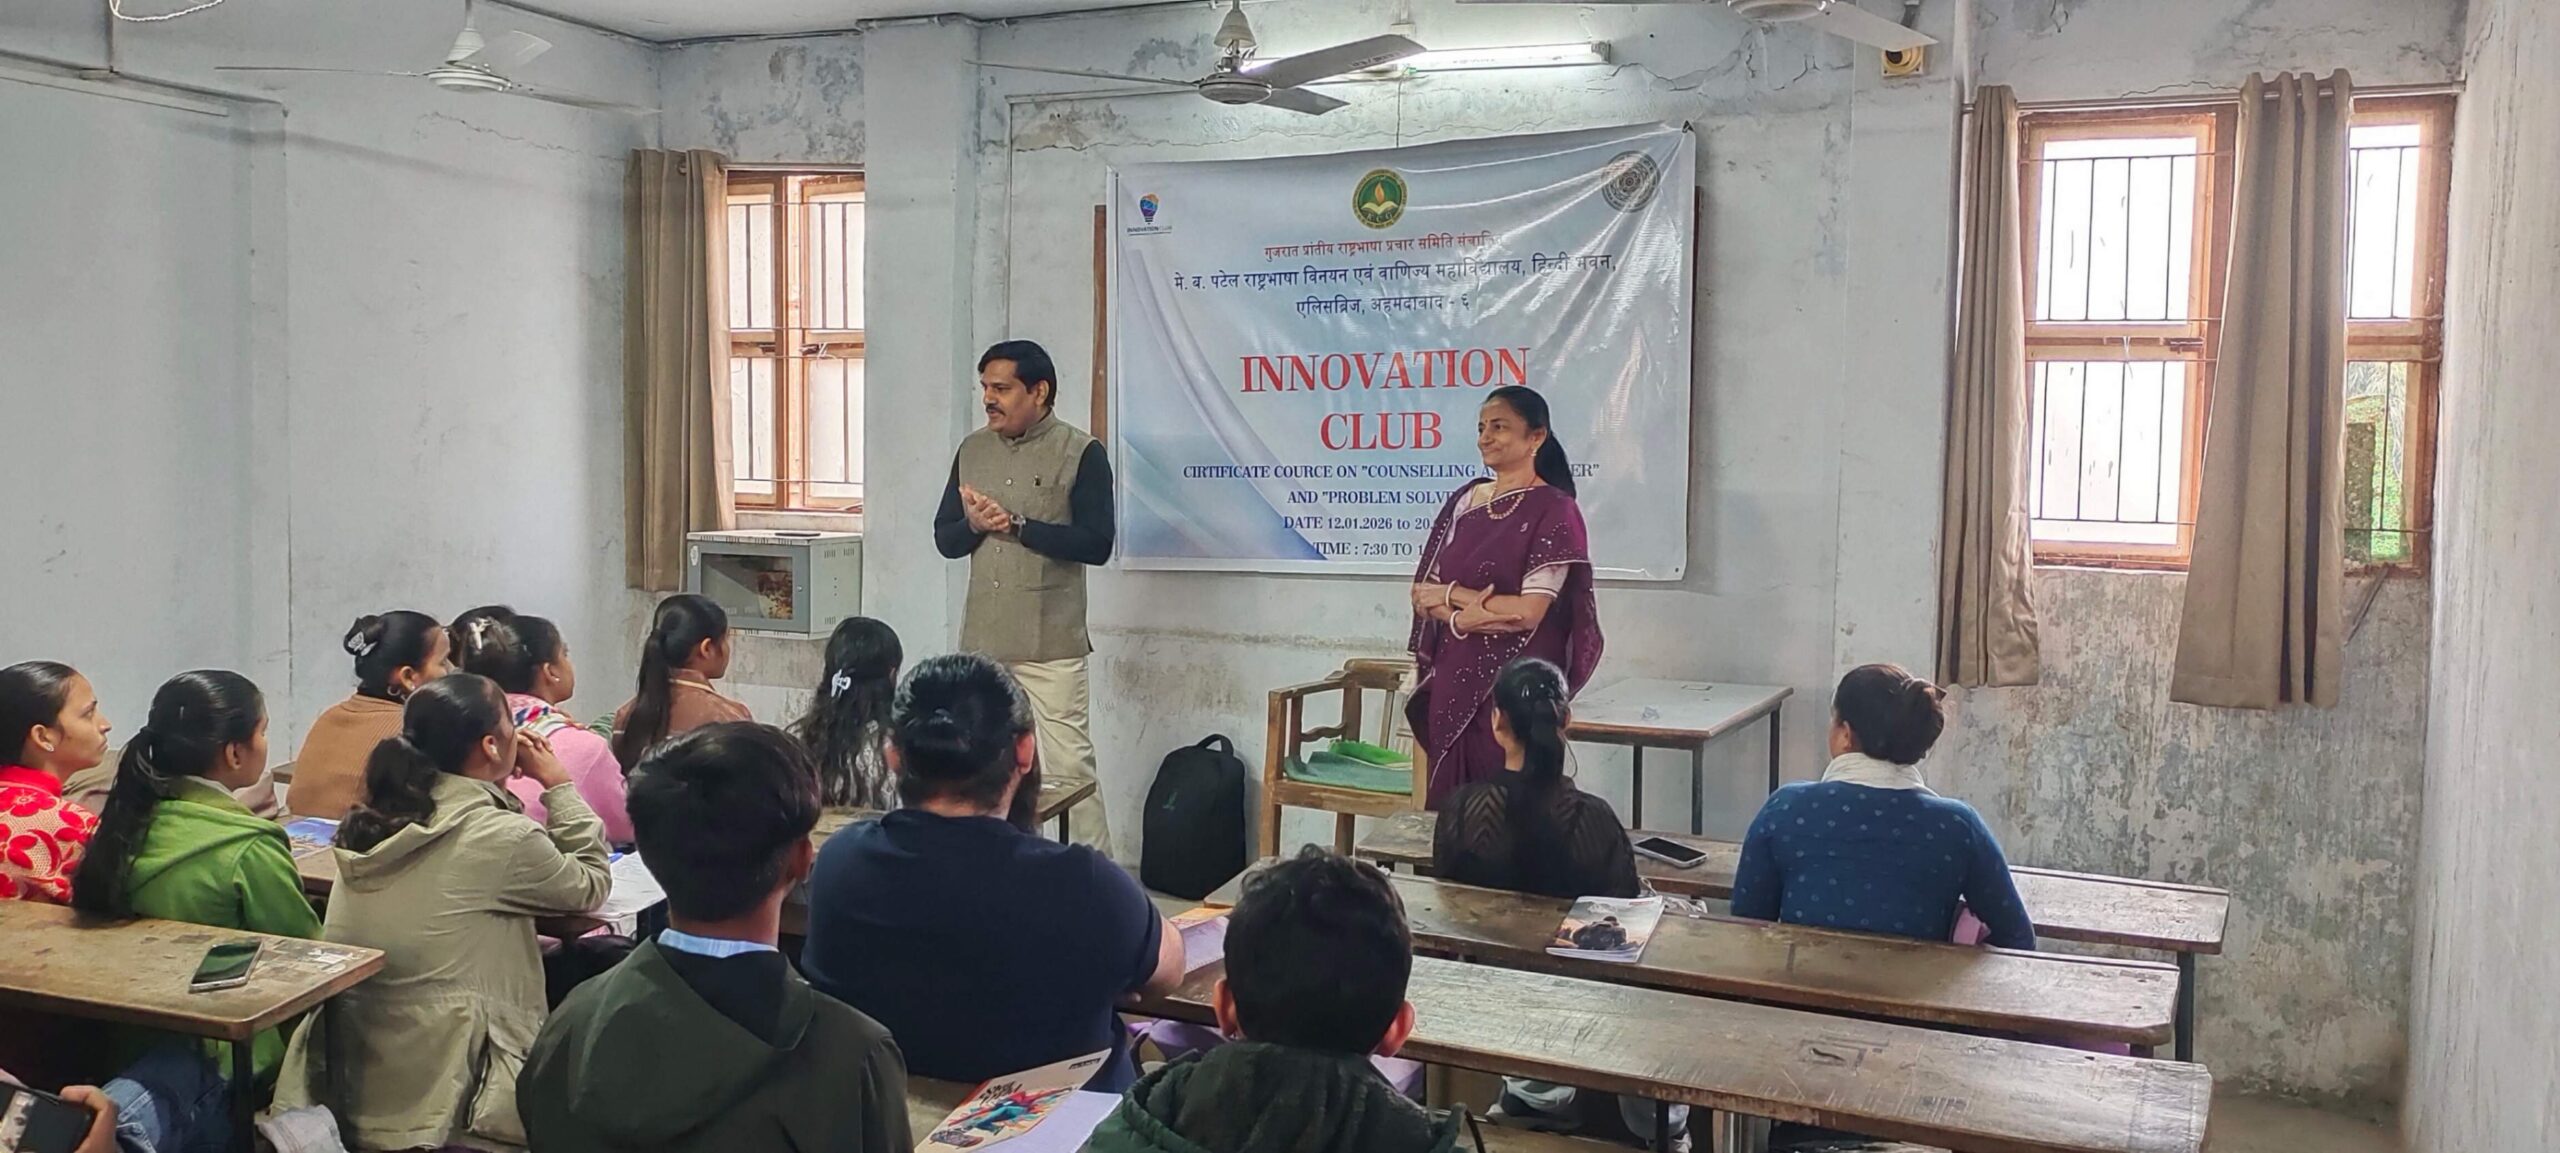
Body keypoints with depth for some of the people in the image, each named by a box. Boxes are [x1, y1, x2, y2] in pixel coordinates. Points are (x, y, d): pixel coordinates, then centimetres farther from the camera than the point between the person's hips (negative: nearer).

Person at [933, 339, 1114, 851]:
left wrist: (1016, 525, -18)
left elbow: (1095, 544, -13)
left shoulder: (1081, 453, -5)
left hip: (1051, 643, -5)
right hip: (981, 639, 6)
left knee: (1068, 768, -3)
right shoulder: (972, 450, 11)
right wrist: (973, 526, -9)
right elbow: (944, 539, 13)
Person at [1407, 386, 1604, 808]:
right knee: (1451, 802, 10)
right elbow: (1423, 590, 5)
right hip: (1453, 679, 6)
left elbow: (1529, 612, -15)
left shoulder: (1553, 510, -8)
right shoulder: (1465, 500, 10)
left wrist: (1450, 594, -8)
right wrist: (1461, 618, -15)